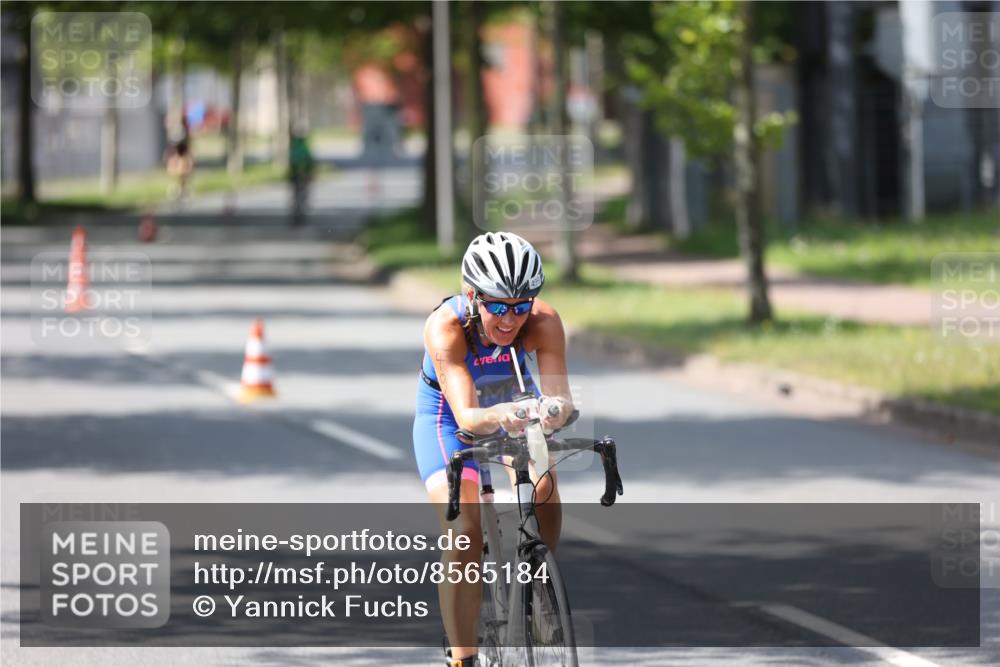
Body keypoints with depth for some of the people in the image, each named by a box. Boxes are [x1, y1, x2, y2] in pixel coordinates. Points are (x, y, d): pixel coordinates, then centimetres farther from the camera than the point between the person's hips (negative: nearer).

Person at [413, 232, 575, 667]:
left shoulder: (544, 322, -30)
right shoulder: (445, 327, -35)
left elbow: (560, 396, -39)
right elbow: (466, 416, -45)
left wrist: (555, 409, -63)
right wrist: (498, 417, -67)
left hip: (516, 407, 3)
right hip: (448, 418, -3)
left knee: (543, 489, -25)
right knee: (464, 534, -20)